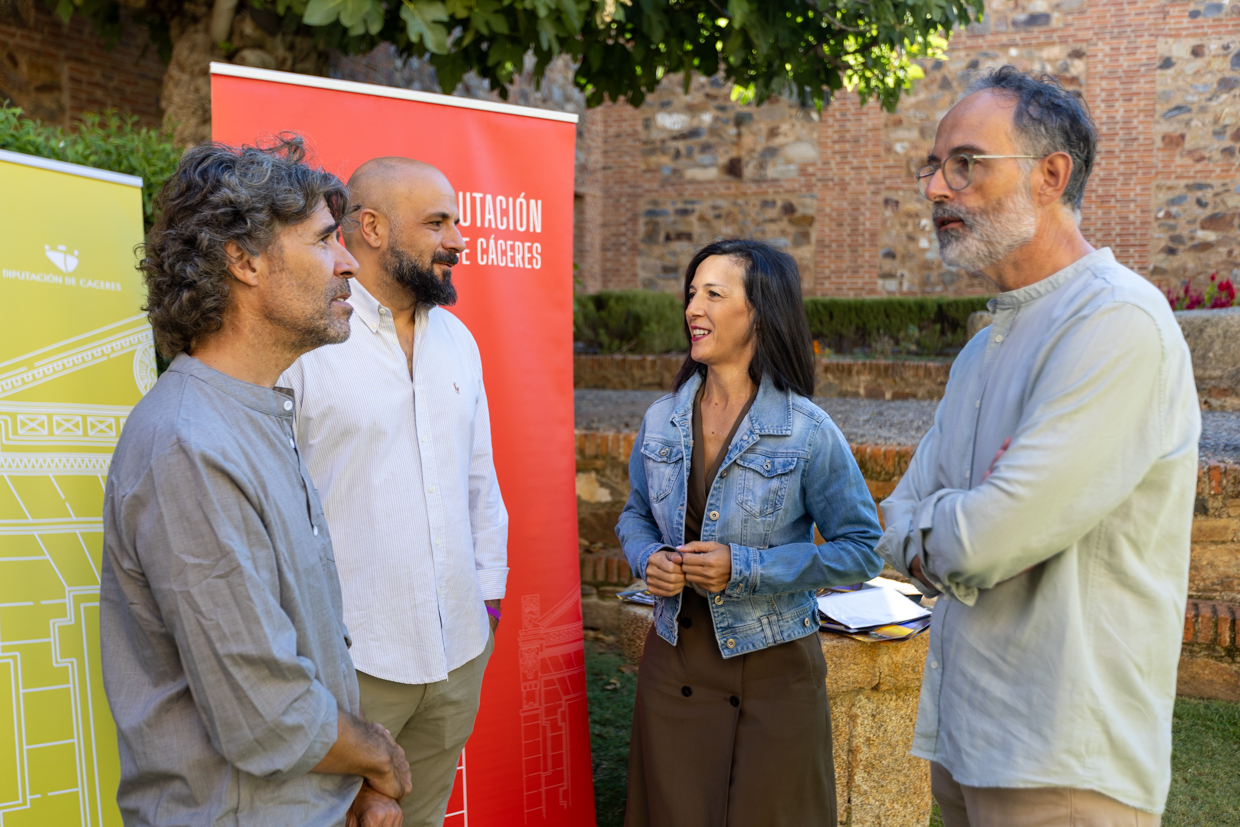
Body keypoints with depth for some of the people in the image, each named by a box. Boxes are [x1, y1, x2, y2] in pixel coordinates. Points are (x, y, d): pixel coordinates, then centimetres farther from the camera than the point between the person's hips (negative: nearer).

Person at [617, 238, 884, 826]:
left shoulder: (807, 432, -13)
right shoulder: (662, 420, 0)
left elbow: (862, 551, -11)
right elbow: (635, 516, 15)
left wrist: (746, 569, -20)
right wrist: (648, 559, -8)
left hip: (772, 668, -3)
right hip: (675, 661, 4)